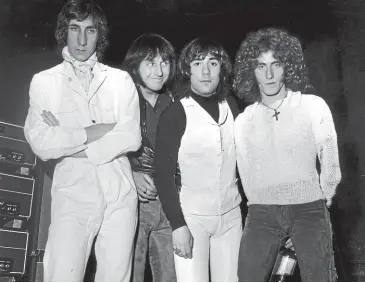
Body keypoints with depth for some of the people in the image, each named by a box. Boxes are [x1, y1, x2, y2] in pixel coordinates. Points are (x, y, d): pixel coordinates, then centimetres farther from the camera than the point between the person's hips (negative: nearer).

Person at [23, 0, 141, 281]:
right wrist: (91, 133, -9)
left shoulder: (121, 80, 7)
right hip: (72, 196, -1)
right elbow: (41, 144, -9)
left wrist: (69, 143, -7)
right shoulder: (44, 81, 4)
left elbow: (131, 138, -6)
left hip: (120, 195, 2)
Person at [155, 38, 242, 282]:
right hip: (191, 216, -4)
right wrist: (177, 224, -15)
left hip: (230, 215, 4)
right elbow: (164, 174, -10)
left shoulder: (230, 106, 4)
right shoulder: (175, 113, -9)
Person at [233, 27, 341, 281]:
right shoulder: (243, 121, 8)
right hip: (262, 213, 2)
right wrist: (262, 206, 14)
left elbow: (330, 164, 4)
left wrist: (321, 201, 10)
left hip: (308, 210, -2)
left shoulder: (314, 106, 1)